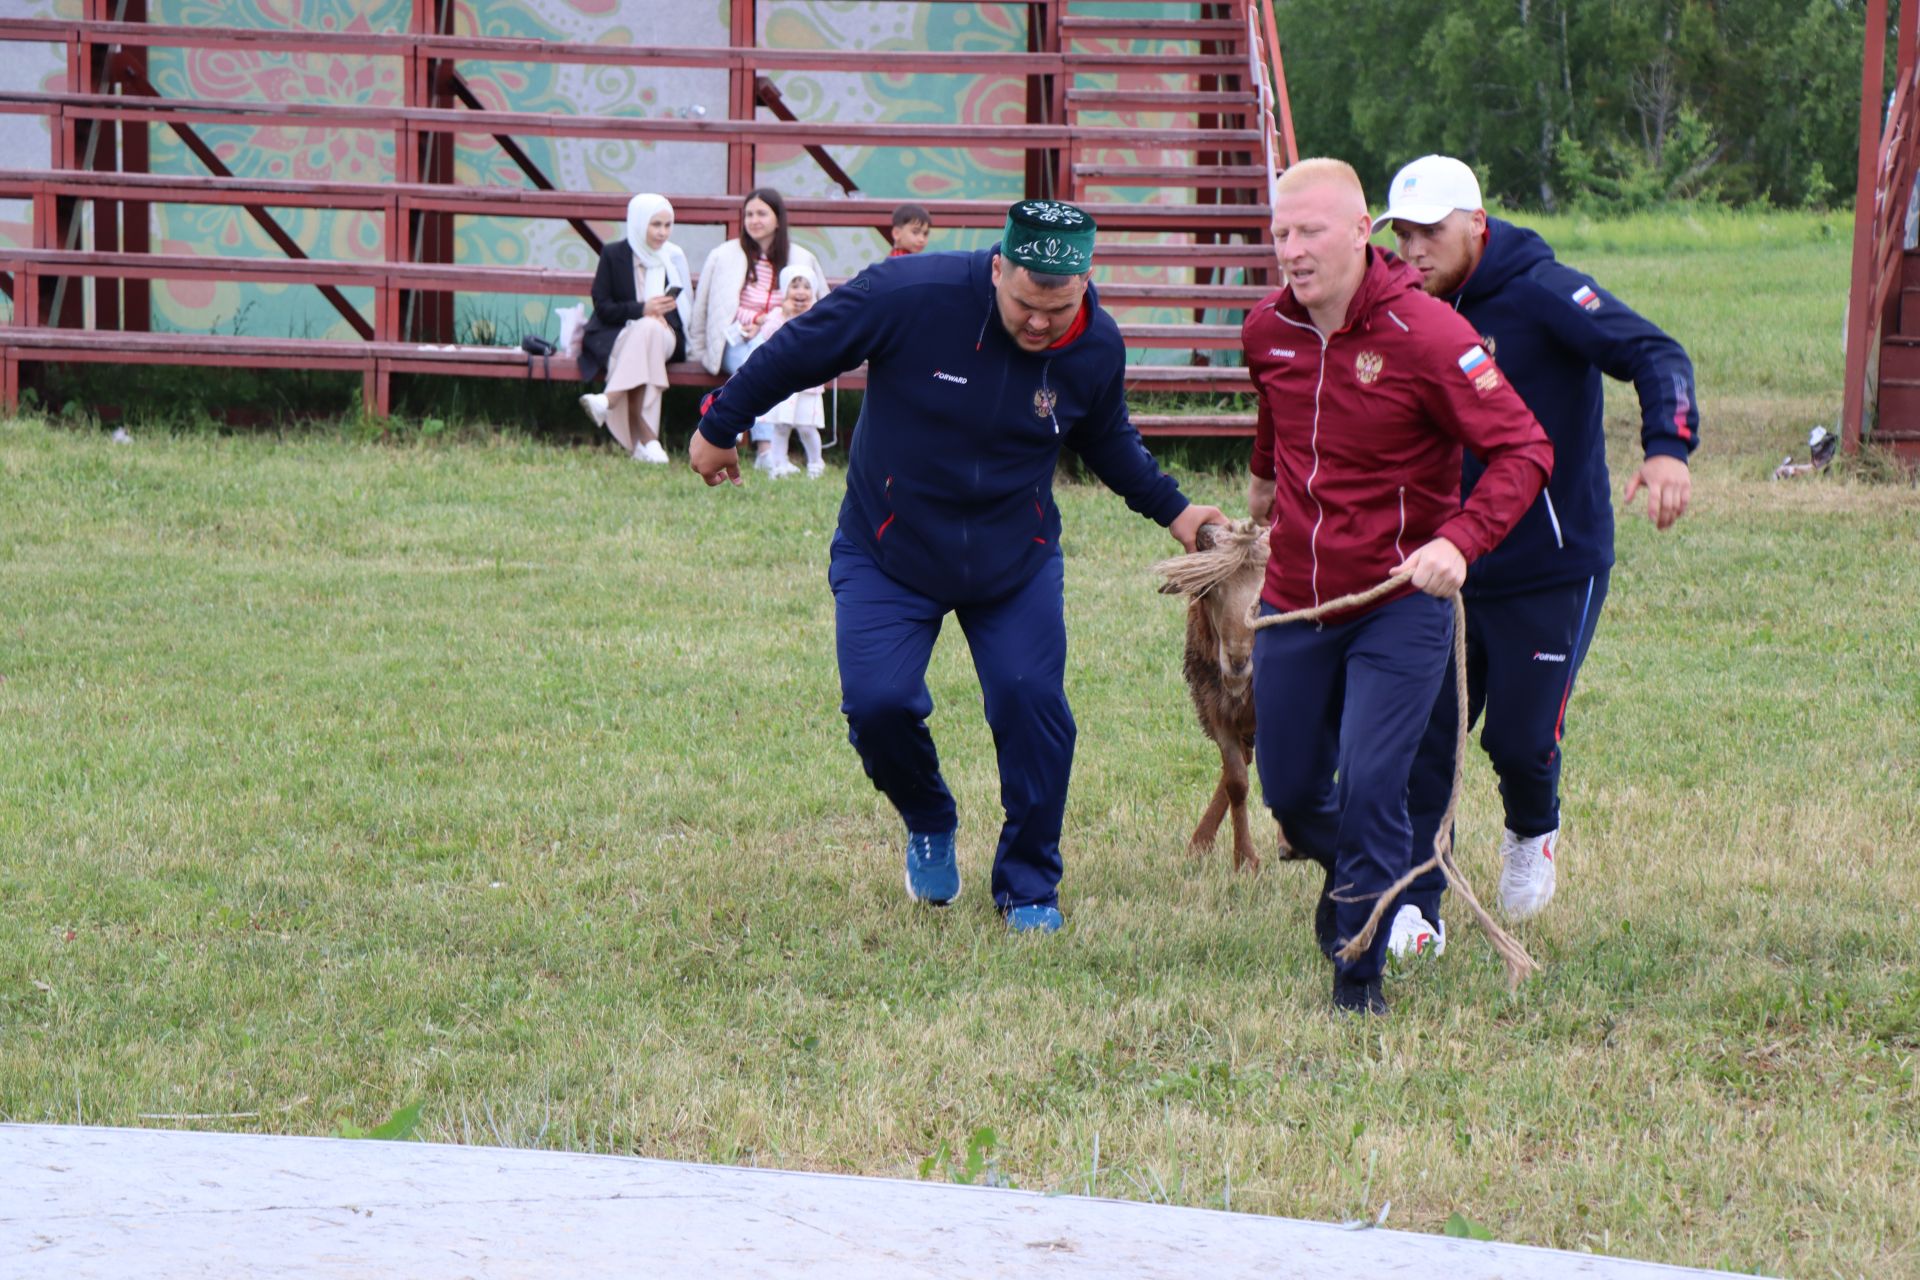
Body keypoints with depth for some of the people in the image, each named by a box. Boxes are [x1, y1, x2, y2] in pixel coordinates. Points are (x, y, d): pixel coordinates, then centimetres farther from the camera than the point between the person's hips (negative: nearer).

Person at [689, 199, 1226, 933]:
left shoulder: (1097, 348, -12)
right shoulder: (909, 295, -26)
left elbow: (1107, 441, 13)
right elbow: (797, 351, -11)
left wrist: (1172, 510, 8)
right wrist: (721, 426, -1)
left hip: (1016, 563, 2)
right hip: (887, 555, -2)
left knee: (1032, 704, -9)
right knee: (878, 703, -16)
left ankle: (1028, 887, 11)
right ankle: (929, 826, 17)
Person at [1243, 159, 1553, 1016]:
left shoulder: (1424, 334, -18)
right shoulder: (1267, 333, 0)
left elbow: (1524, 450, -20)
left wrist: (1459, 541, -34)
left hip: (1399, 602, -5)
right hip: (1293, 604, 5)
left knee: (1370, 785, -15)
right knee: (1289, 791, 12)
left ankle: (1361, 968, 2)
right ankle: (1349, 874, 46)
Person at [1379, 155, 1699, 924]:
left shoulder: (1542, 293, -15)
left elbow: (1654, 355, -24)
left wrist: (1667, 447, -41)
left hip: (1556, 568, -5)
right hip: (1450, 568, 5)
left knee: (1520, 739, -1)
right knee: (1422, 735, -2)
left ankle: (1533, 834, 32)